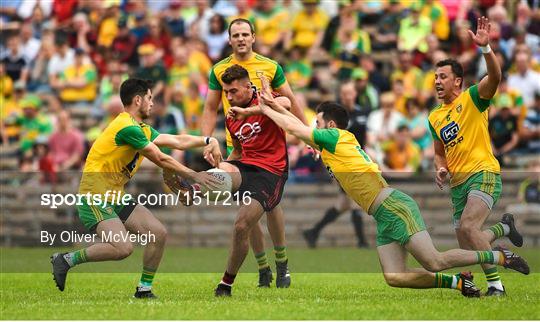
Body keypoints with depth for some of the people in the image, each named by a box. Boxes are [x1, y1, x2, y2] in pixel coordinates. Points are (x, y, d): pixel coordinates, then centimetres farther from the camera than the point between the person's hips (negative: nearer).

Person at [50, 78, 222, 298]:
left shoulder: (142, 129, 15)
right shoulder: (128, 127, -17)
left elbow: (178, 141, 20)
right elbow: (161, 160, -14)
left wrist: (207, 140, 10)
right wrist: (193, 176, -7)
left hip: (117, 198, 10)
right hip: (95, 197, -10)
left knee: (159, 233, 1)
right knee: (122, 248, -26)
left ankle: (144, 289, 10)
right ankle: (66, 260, -10)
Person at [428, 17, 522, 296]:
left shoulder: (472, 99, -3)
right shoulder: (434, 118, 16)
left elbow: (495, 76, -22)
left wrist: (485, 48, -37)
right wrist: (441, 169, 5)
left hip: (483, 174, -8)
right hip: (457, 184, 8)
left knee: (467, 228, -28)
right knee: (467, 247, 6)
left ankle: (495, 284, -19)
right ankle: (504, 227, 33)